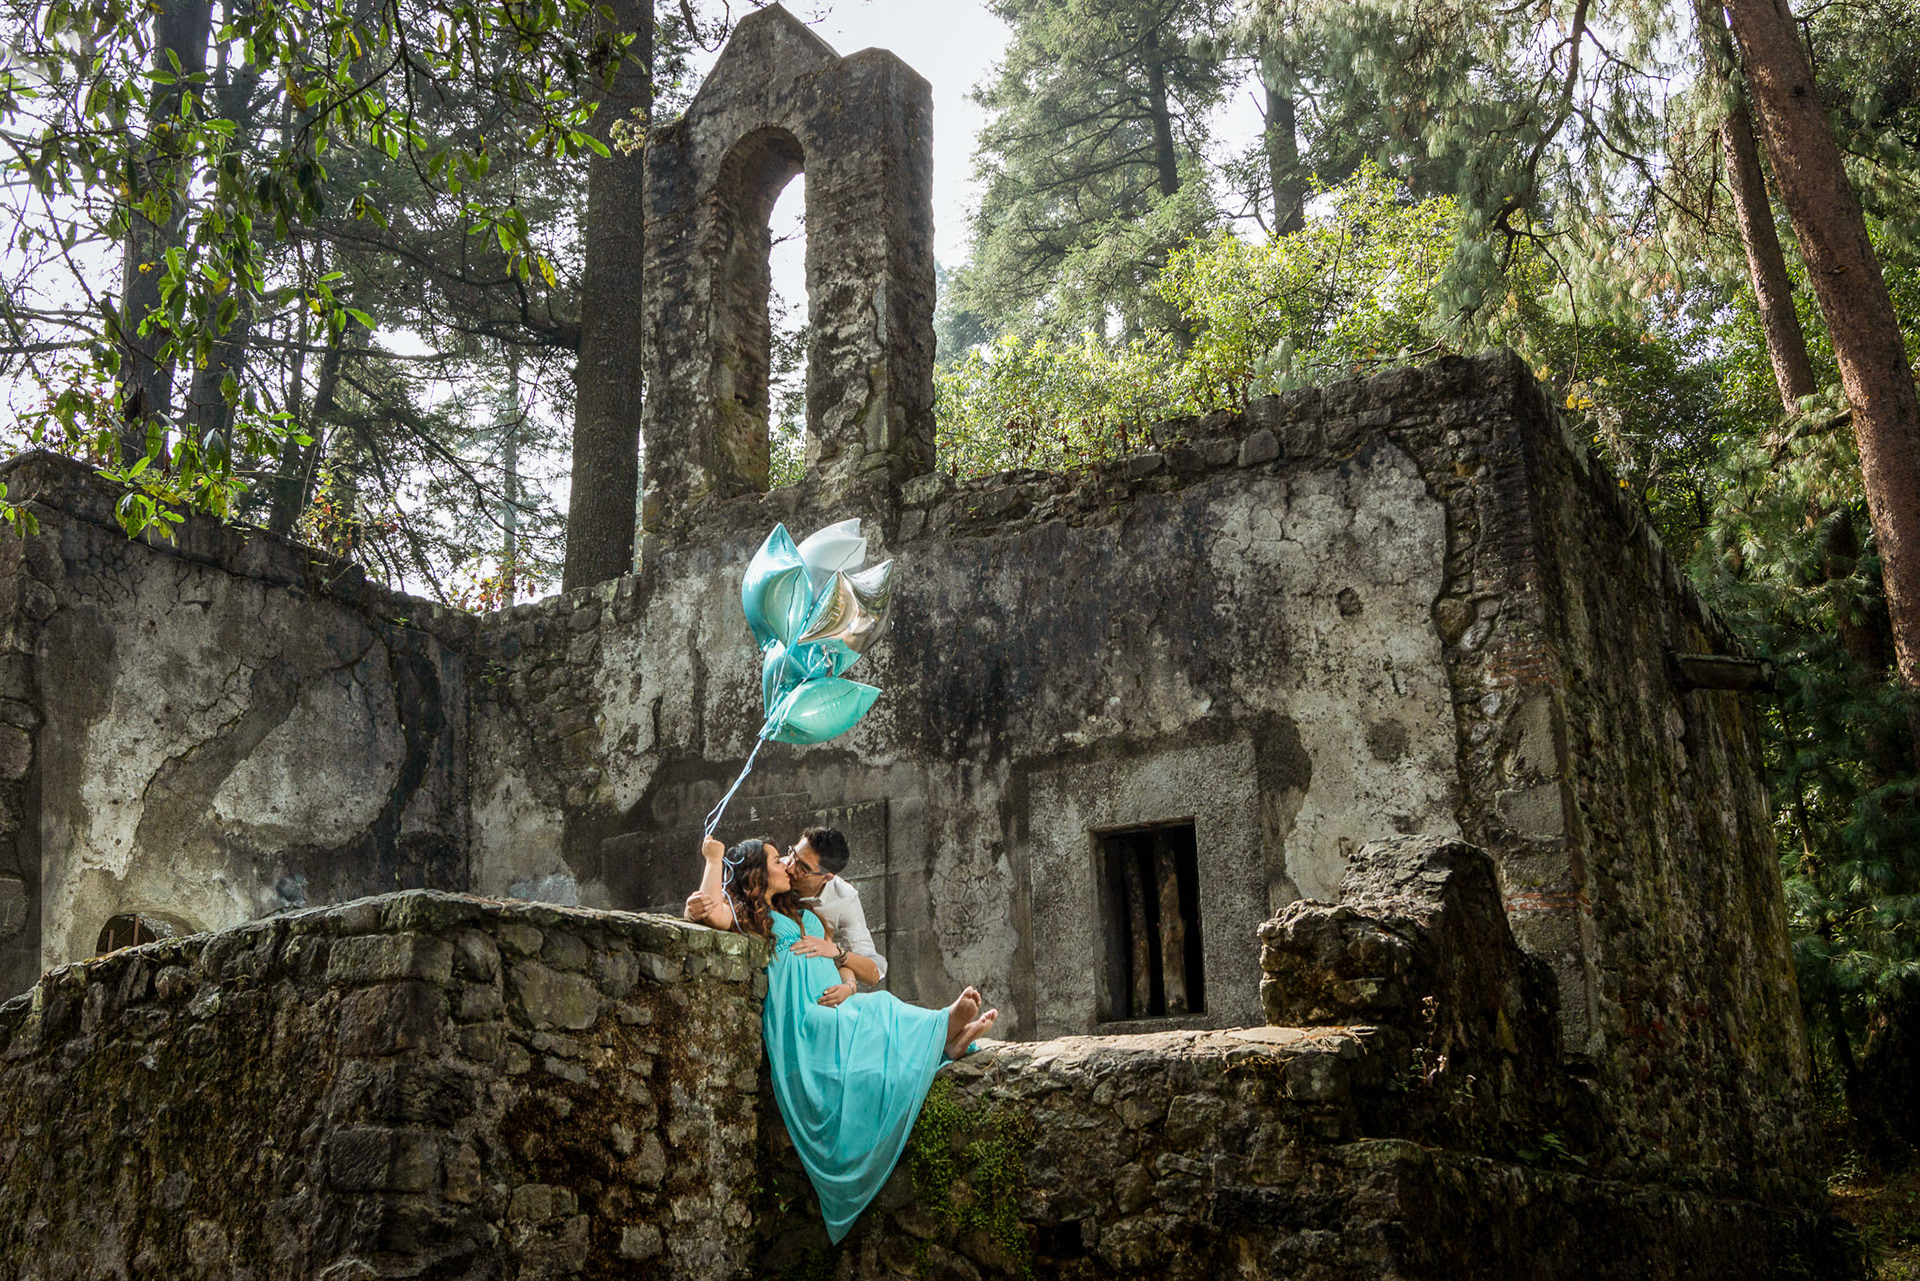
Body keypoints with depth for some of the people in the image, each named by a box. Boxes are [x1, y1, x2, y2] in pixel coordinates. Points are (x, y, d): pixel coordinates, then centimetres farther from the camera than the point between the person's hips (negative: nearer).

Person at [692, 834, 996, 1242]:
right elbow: (711, 913, -15)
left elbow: (846, 968, 27)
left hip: (837, 1010, 6)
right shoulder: (744, 916, 9)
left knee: (878, 1010, -26)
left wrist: (847, 986, 2)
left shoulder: (806, 916, 31)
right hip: (798, 1021, -6)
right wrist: (714, 859, 0)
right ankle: (943, 1025, -50)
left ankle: (948, 1040, -51)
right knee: (878, 1011, -32)